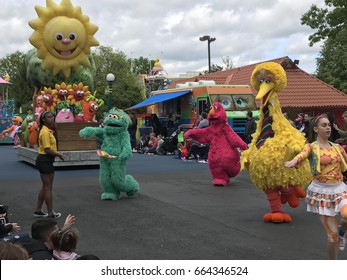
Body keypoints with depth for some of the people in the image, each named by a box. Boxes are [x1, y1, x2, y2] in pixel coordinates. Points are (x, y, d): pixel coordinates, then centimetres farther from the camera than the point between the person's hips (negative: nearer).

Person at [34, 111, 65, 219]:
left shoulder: (48, 131, 13)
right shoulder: (45, 132, -18)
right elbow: (47, 150, -22)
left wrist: (57, 153, 4)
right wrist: (59, 154, -10)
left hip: (46, 161, 10)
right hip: (45, 161, -10)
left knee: (45, 187, 18)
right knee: (48, 188, 0)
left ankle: (38, 210, 26)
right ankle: (50, 213, 10)